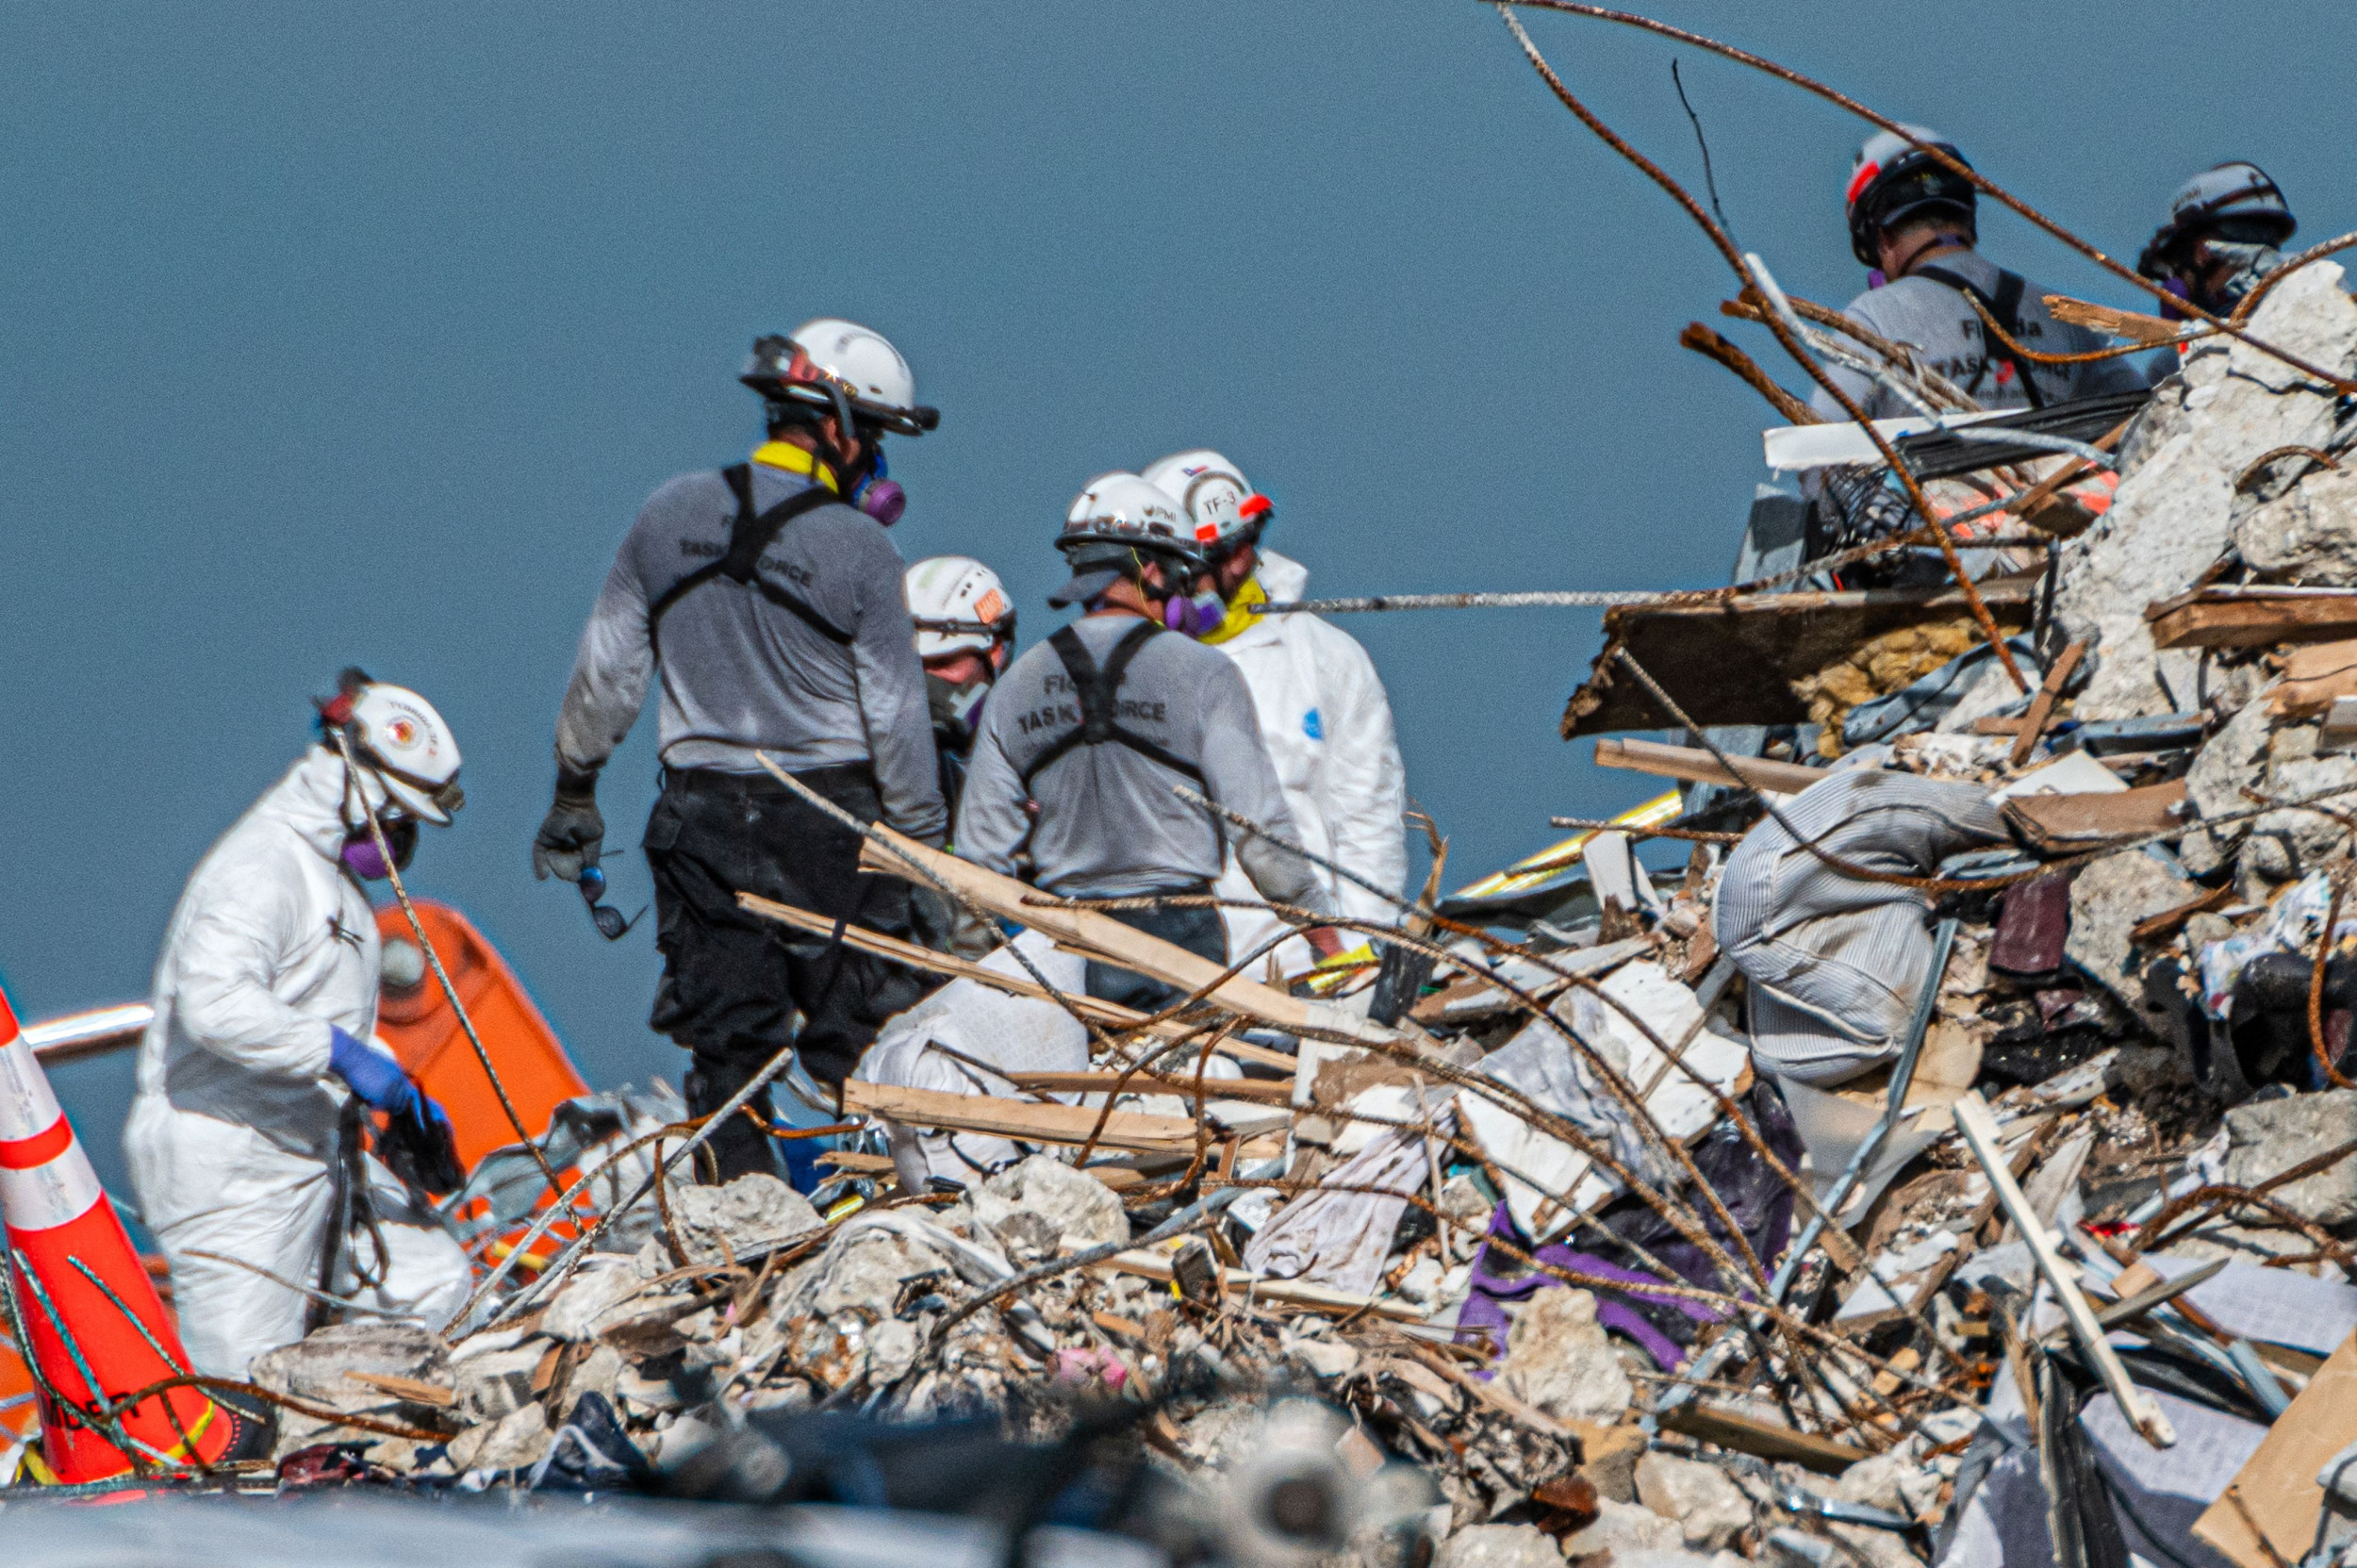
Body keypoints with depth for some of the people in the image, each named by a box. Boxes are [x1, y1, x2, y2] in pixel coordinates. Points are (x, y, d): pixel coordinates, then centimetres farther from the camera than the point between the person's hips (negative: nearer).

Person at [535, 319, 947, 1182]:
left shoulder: (671, 515, 1)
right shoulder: (859, 550, -11)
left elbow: (606, 672, 8)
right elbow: (896, 719, -6)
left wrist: (574, 791, 20)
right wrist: (923, 847, 2)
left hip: (703, 814, 3)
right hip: (829, 815, -3)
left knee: (726, 1033, 6)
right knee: (856, 1032, 4)